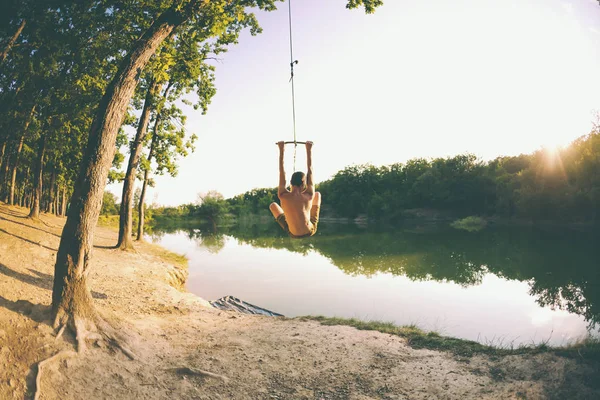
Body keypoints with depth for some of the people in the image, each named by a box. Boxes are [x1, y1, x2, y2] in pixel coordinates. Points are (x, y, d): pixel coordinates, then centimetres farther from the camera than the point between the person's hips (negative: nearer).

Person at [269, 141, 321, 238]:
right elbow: (310, 172, -10)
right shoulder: (309, 196, -20)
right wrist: (309, 150, -1)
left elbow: (282, 173, -10)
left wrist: (281, 151, -2)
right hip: (310, 231, 0)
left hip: (293, 234, 0)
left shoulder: (283, 196, -21)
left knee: (273, 205, 17)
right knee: (317, 194, 17)